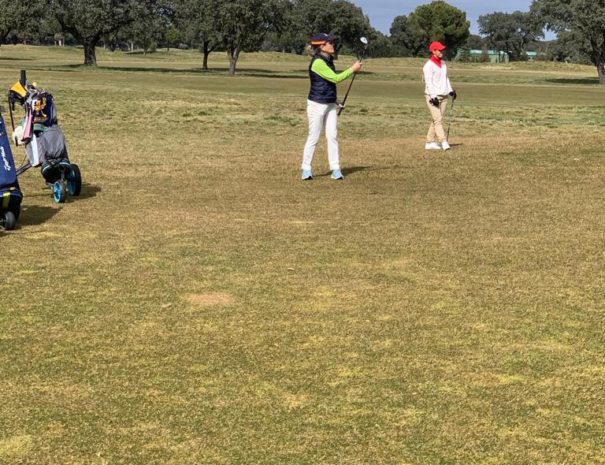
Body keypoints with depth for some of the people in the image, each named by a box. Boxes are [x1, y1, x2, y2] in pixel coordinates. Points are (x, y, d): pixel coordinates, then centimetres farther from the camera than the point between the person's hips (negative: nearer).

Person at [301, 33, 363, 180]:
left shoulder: (329, 60, 10)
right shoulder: (318, 62, -18)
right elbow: (336, 78, -18)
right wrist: (353, 69, -11)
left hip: (330, 104, 8)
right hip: (317, 104, -8)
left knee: (332, 136, 5)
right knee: (313, 137, -1)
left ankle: (335, 169, 7)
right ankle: (306, 169, 8)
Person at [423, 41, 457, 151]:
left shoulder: (443, 63, 15)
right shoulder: (428, 66, -10)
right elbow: (428, 82, -16)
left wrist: (450, 90, 12)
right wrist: (433, 97, -23)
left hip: (443, 96, 8)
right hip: (432, 97, -8)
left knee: (436, 120, 8)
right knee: (437, 119, -14)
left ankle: (430, 142, 14)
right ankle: (443, 142, -22)